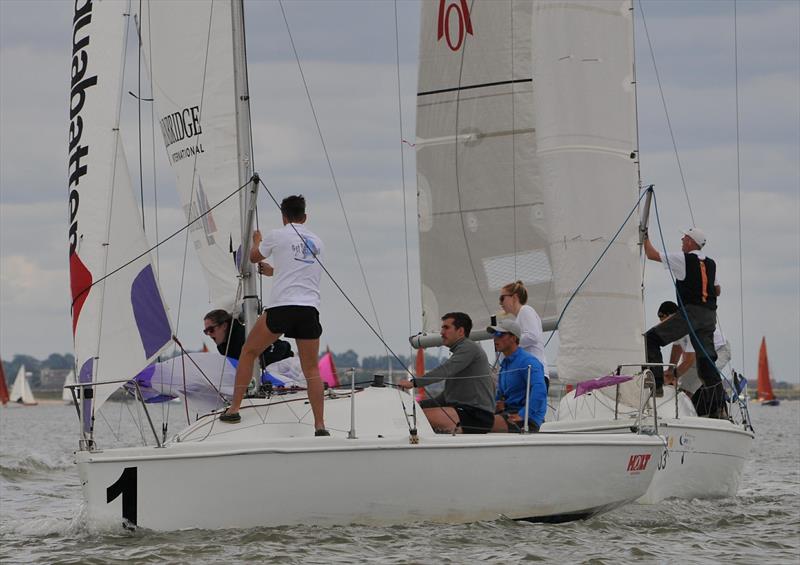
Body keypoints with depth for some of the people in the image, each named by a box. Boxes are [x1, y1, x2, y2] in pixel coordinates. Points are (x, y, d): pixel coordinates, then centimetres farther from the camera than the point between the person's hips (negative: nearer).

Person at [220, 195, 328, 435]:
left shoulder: (277, 235, 4)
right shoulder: (317, 242, 17)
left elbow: (254, 257, 23)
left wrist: (257, 240, 44)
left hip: (281, 308, -3)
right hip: (310, 310, 3)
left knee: (248, 352, 15)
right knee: (312, 370, 7)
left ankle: (234, 409, 13)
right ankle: (320, 425, -3)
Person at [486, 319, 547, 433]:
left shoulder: (527, 361, -9)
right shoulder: (505, 364, 22)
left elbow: (539, 390, -24)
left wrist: (522, 415, -28)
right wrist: (498, 405, 10)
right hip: (507, 413, 9)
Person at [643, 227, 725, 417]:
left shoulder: (683, 259, -3)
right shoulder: (711, 264, 15)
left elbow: (652, 255, 6)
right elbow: (717, 290, 25)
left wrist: (645, 239, 22)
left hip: (690, 311, -7)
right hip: (710, 314, 7)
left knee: (651, 339, -2)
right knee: (706, 360, 6)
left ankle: (656, 385, -12)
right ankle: (719, 408, 0)